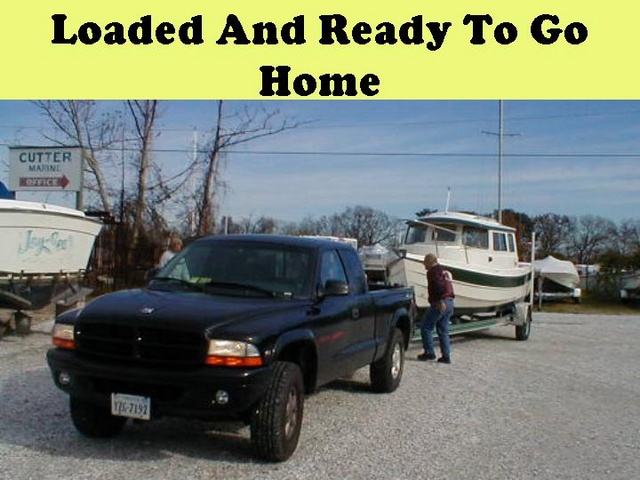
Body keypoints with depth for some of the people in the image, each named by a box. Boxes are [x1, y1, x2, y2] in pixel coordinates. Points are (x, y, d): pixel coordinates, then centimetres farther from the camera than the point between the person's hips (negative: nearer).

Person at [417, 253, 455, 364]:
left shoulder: (432, 271, -7)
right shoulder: (444, 271, 23)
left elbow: (438, 286, -22)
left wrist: (440, 301, -27)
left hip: (439, 303, -9)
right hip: (450, 302, 9)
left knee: (426, 328, 1)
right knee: (443, 331, 11)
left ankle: (429, 353, 2)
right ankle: (446, 356, 8)